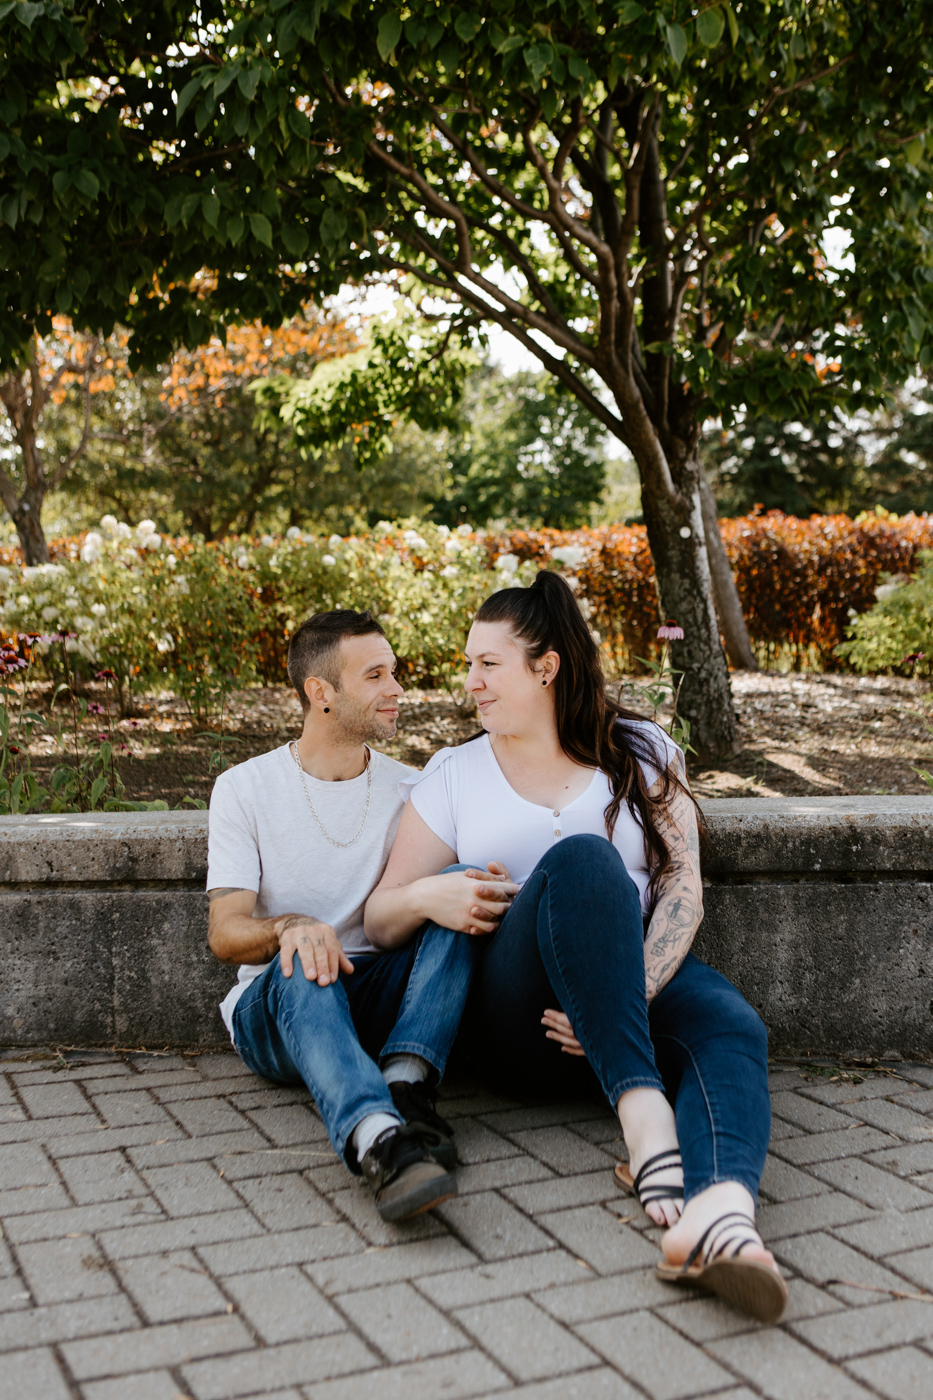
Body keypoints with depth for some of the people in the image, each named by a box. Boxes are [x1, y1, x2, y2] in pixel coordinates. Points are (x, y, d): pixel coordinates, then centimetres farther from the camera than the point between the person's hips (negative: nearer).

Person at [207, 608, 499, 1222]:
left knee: (462, 904, -23)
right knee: (303, 966, -37)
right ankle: (380, 1139, -61)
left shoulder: (409, 790, 9)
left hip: (378, 998, 2)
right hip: (275, 1008, -2)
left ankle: (405, 1084, -39)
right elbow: (225, 932, -7)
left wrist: (446, 894, -26)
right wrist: (288, 928, -31)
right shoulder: (244, 788, 0)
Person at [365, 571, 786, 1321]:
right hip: (523, 1012, -1)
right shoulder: (455, 775, 14)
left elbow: (683, 890, 0)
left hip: (647, 978, 1)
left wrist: (631, 998, -19)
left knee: (731, 1027, -34)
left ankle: (724, 1209, -64)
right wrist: (425, 897, -14)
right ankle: (644, 1116, -45)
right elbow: (380, 921, 12)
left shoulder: (641, 752, 12)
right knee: (582, 858, -31)